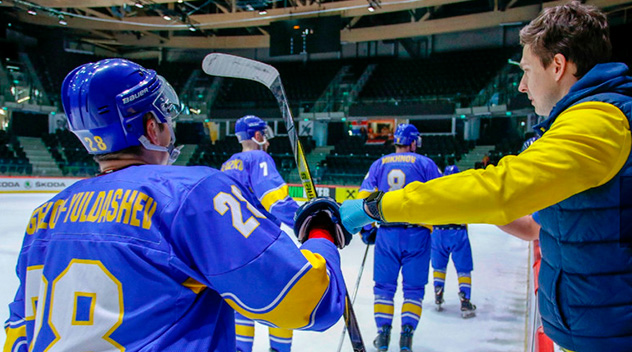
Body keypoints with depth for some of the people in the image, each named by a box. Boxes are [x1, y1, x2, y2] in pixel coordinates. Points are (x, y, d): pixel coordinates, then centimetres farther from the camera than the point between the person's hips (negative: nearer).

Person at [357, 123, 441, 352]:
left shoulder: (379, 164, 10)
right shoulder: (425, 163, 4)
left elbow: (364, 197, 4)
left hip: (387, 233, 1)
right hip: (417, 233, -1)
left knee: (384, 286, 13)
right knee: (413, 288, 10)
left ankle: (383, 333, 10)